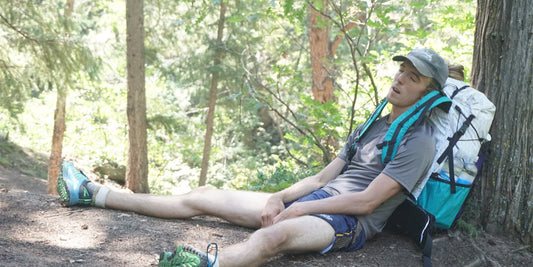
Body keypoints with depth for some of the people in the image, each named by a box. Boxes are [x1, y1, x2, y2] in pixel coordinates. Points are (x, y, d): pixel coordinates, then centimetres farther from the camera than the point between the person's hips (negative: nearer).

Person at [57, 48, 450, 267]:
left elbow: (367, 201, -14)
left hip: (349, 223, -8)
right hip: (312, 201, 8)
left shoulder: (418, 141, -4)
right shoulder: (372, 126, 24)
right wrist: (279, 198, 2)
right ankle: (92, 194, 7)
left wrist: (299, 208, -12)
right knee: (202, 197, 3)